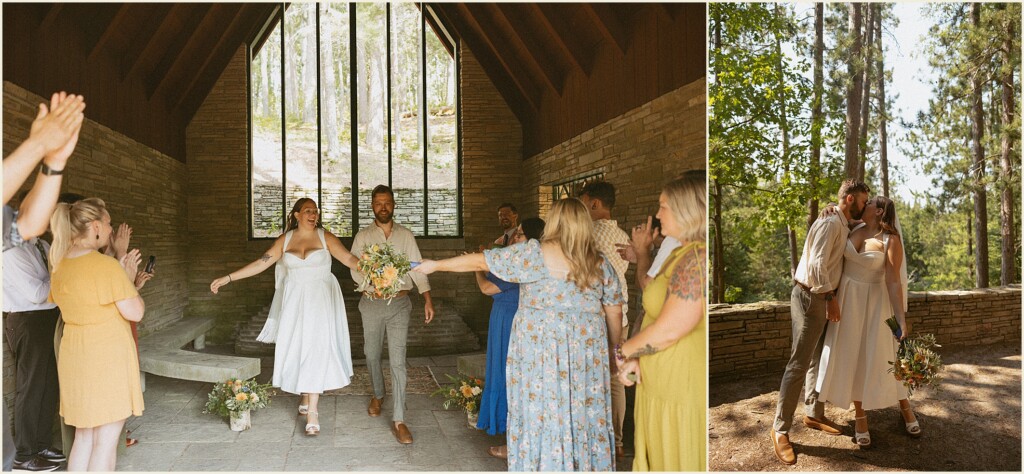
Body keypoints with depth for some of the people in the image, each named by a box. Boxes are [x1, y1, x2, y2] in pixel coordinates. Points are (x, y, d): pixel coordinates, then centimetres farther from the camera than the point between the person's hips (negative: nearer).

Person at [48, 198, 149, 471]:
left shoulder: (59, 266, 6)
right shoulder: (106, 265, -19)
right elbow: (135, 312, -17)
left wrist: (129, 283, 19)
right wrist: (130, 281, -3)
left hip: (74, 356, 8)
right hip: (107, 358, -8)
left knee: (84, 436, 19)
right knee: (106, 440, 3)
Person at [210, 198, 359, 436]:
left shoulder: (326, 237, -1)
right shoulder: (285, 240, 6)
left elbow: (350, 259, -10)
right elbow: (260, 264, 3)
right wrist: (227, 278, -2)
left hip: (319, 302, -2)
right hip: (294, 302, 3)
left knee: (316, 350, -6)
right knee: (297, 349, 5)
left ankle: (312, 411, -4)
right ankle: (306, 397, 25)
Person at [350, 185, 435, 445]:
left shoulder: (405, 235, 2)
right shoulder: (363, 236, 2)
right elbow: (355, 270, -2)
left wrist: (428, 300, -8)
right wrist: (371, 284, -21)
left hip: (399, 304, -1)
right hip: (372, 304, 1)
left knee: (398, 361, -4)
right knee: (372, 355, 16)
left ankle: (399, 420, 1)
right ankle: (378, 395, 45)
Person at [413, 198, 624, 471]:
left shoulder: (535, 254, -8)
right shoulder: (601, 263, 3)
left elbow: (481, 262, -3)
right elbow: (615, 314, 6)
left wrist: (435, 265, 8)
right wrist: (612, 351, 21)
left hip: (540, 352, -3)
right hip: (587, 353, 3)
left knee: (541, 415, 8)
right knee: (586, 415, 13)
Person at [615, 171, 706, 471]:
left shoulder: (697, 256, -22)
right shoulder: (682, 253, 11)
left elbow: (669, 330, -25)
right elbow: (659, 315, 12)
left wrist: (623, 352, -9)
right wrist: (635, 358, -2)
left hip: (682, 394, -9)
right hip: (663, 387, 9)